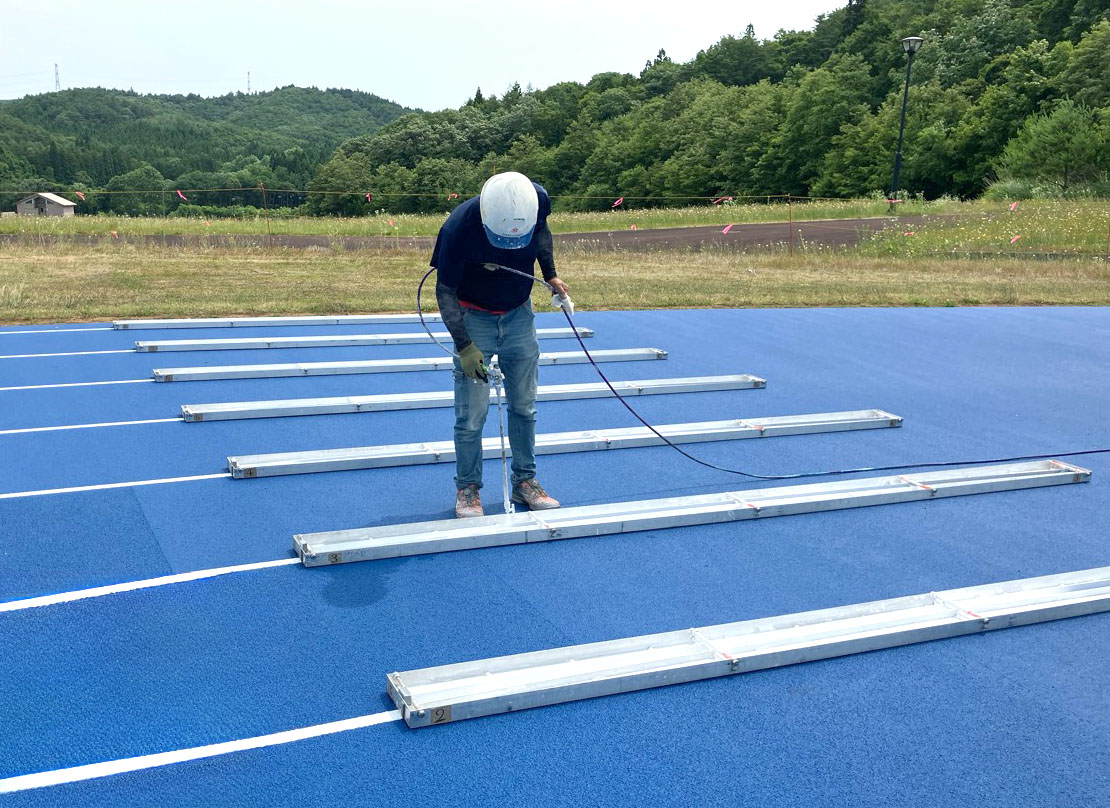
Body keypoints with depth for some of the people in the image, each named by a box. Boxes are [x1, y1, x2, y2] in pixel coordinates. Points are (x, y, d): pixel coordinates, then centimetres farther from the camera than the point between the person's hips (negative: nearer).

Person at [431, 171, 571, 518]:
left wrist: (550, 275, 1)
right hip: (474, 318, -4)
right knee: (471, 415, -5)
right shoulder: (459, 226, -31)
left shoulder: (539, 199, -20)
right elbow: (445, 291, -19)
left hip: (519, 315, 4)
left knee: (524, 407, 9)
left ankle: (525, 481, 23)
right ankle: (467, 488, 11)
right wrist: (464, 346, -24)